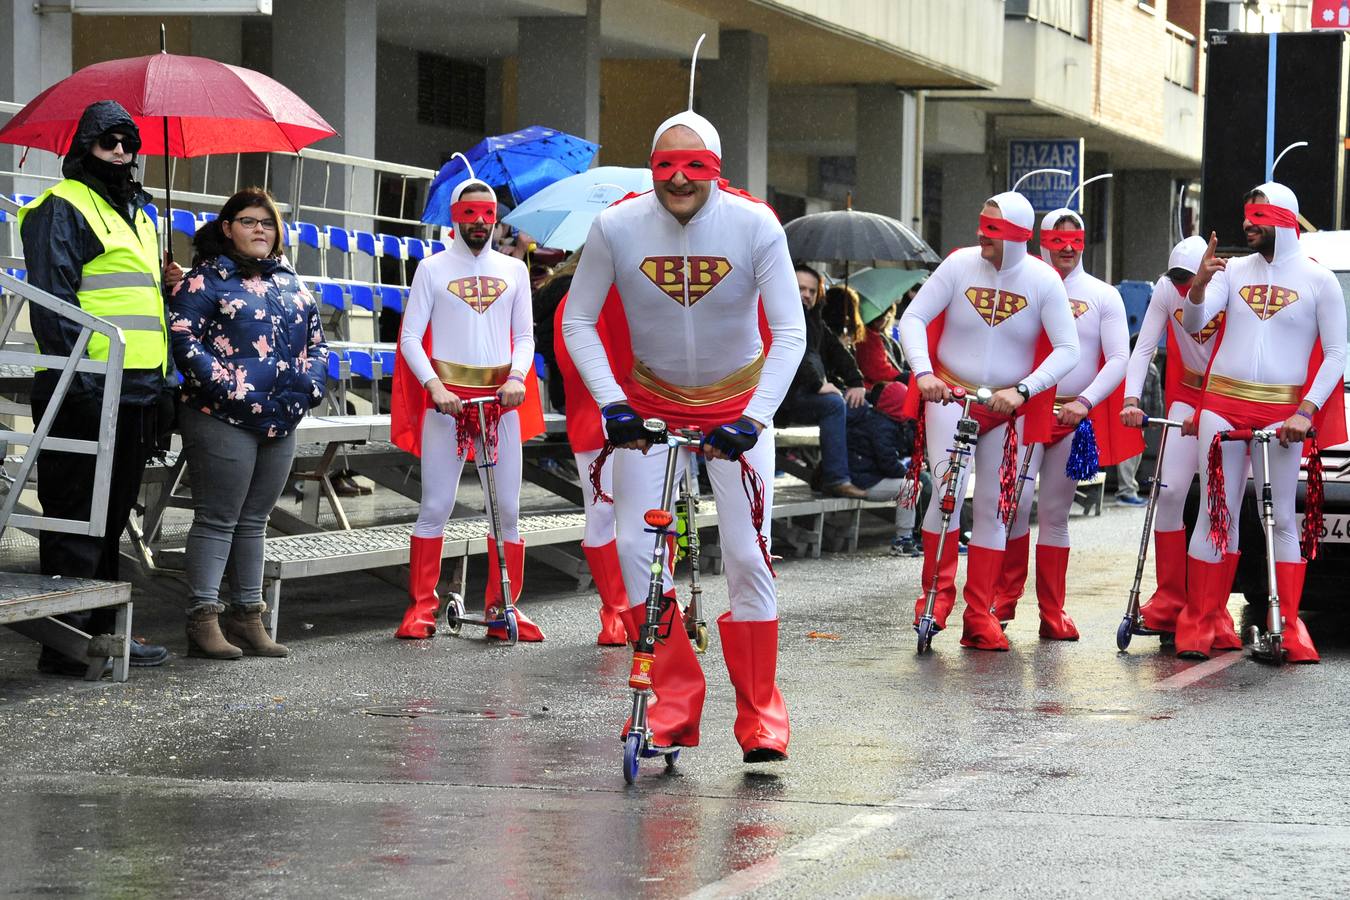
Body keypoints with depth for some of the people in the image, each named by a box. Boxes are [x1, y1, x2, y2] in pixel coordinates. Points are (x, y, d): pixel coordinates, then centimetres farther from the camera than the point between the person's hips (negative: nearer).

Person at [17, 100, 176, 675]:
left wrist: (162, 387, 17)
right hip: (85, 393, -9)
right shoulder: (63, 209, -6)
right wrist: (82, 382, -22)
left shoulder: (137, 213, 21)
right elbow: (53, 303, -15)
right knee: (77, 520, -6)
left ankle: (99, 629, 20)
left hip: (136, 392, 9)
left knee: (111, 517, 13)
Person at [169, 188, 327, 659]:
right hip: (223, 420, -7)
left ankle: (247, 616, 17)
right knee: (217, 519, -5)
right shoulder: (206, 278, -3)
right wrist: (226, 386, -18)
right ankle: (203, 620, -3)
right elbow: (183, 338, -12)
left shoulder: (290, 281, 17)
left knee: (253, 521, 12)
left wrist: (310, 385, 3)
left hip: (281, 423, 7)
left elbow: (316, 341, 21)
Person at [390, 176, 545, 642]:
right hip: (446, 396, -3)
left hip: (501, 397, 3)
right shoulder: (432, 268, 5)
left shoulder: (513, 270, 13)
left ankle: (503, 606, 8)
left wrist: (517, 377, -7)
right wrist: (434, 386, -14)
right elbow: (410, 337, 1)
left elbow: (525, 334, 13)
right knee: (435, 507, -5)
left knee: (507, 509, 1)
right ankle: (421, 607, -1)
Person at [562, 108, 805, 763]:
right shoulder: (616, 227, -17)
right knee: (636, 550, -8)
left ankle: (760, 711, 5)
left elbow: (790, 332, -18)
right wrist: (611, 403, -20)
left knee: (747, 554, -7)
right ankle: (673, 702, 3)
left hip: (736, 403, -1)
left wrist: (754, 417, -28)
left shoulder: (755, 226, -20)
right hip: (649, 401, 2)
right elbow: (577, 323, -8)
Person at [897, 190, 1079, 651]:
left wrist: (1022, 390, -24)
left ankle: (979, 615, 9)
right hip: (949, 393, -1)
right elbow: (913, 318, -9)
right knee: (948, 489, -19)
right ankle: (937, 592, -4)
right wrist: (923, 372, -25)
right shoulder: (959, 264, -10)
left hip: (1005, 407, 1)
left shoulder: (1043, 281, -10)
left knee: (993, 506, 4)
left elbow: (1068, 349, -11)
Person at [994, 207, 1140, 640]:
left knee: (1055, 513, 5)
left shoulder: (1104, 296, 7)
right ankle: (1005, 596, -6)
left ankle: (1052, 612, 9)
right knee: (1017, 499, -17)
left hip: (1077, 415, 1)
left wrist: (1085, 402, -13)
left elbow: (1119, 359, 1)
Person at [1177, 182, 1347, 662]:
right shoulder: (1234, 270, 11)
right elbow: (1193, 324, 1)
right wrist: (1198, 285, -21)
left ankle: (1287, 628, 1)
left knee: (1281, 517, -1)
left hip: (1282, 414, -2)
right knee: (1217, 512, 0)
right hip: (1223, 406, 2)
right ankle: (1200, 622, 1)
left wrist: (1305, 413, -10)